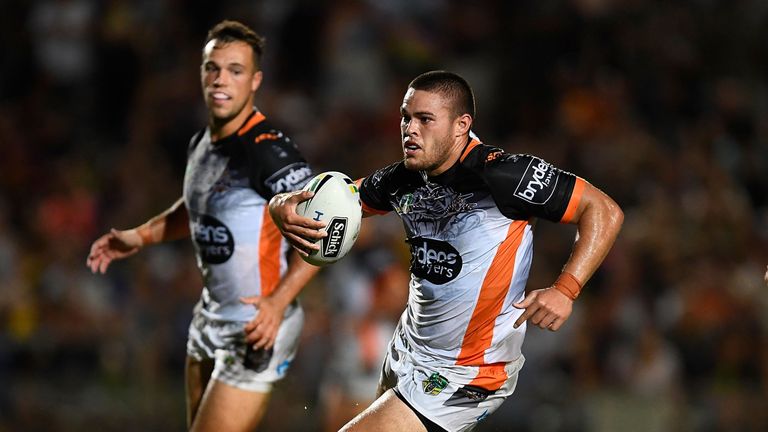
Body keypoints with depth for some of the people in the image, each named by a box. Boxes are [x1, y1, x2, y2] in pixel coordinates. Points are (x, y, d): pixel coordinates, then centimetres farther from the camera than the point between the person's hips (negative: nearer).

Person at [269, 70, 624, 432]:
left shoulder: (501, 174, -22)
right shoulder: (404, 180, -1)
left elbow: (604, 211, -20)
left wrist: (564, 290, -32)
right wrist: (284, 207, -14)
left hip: (461, 377, -8)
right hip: (407, 348, 8)